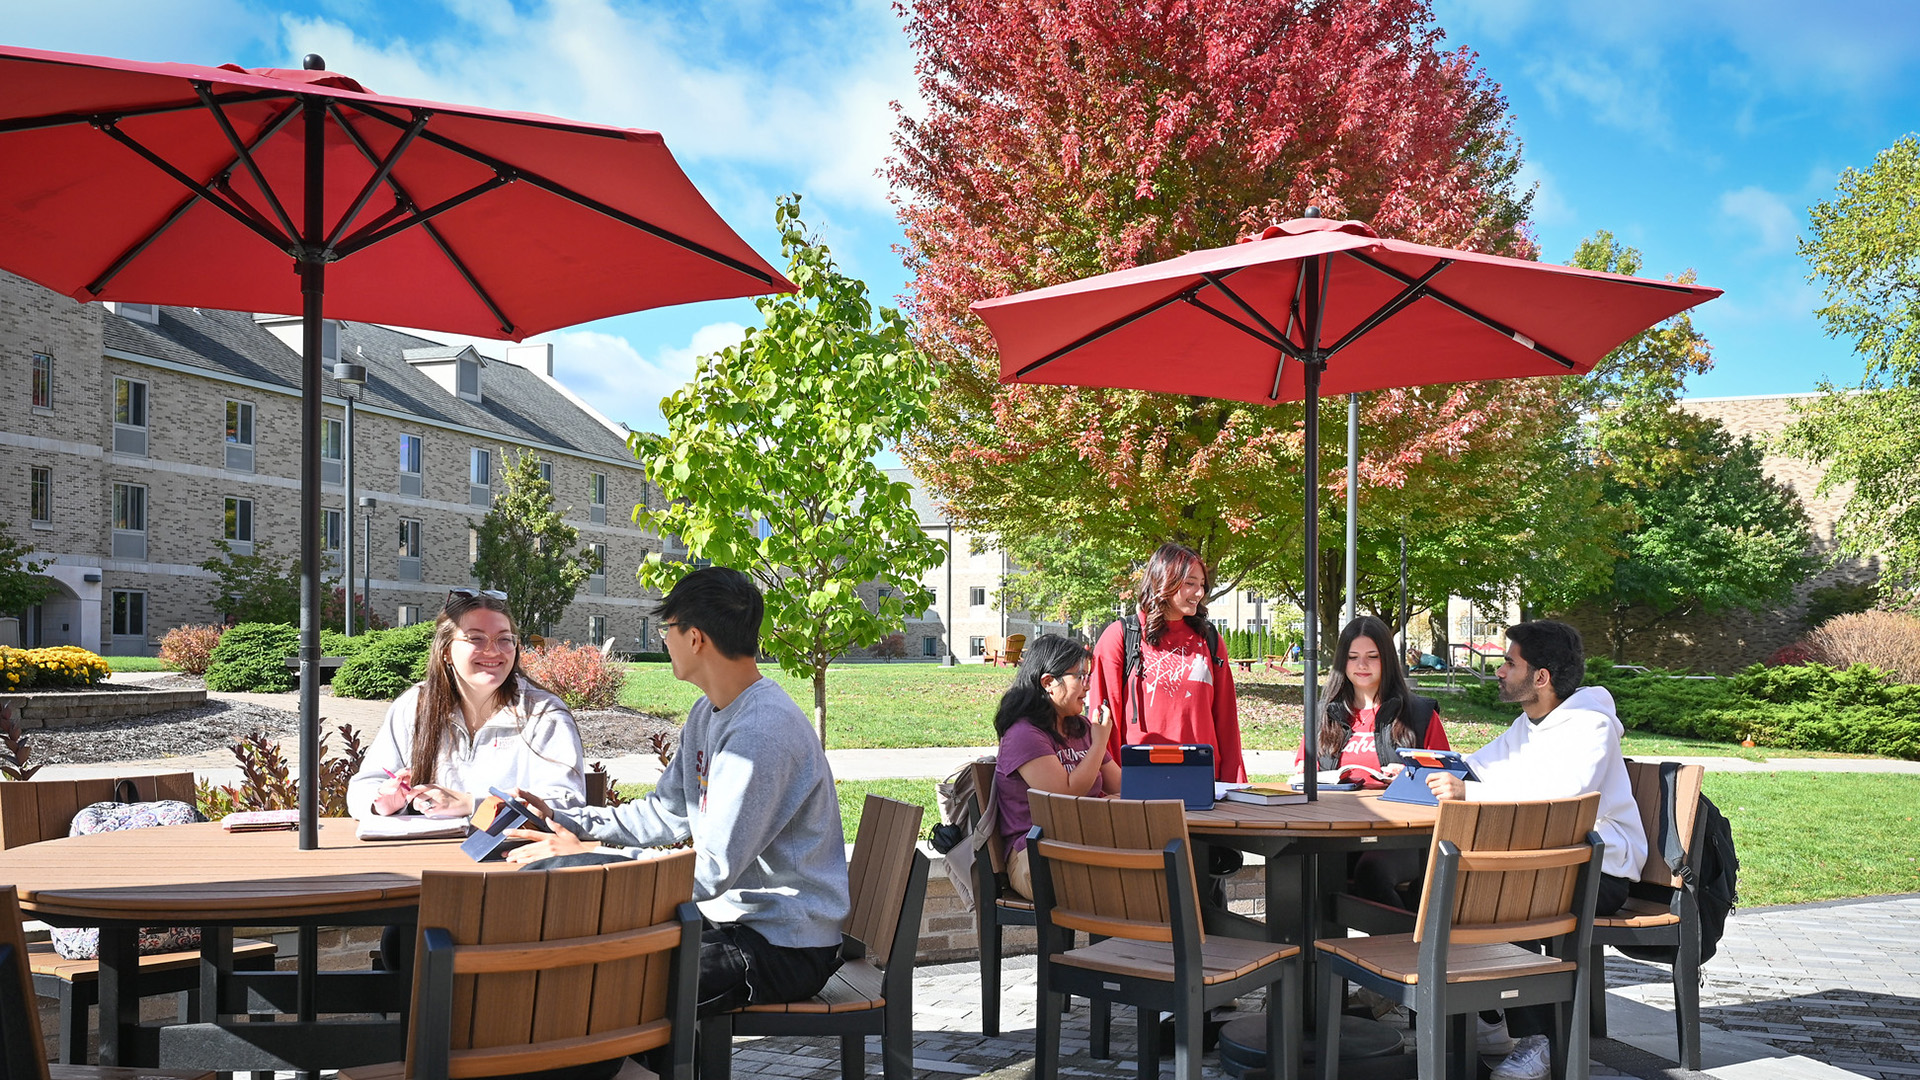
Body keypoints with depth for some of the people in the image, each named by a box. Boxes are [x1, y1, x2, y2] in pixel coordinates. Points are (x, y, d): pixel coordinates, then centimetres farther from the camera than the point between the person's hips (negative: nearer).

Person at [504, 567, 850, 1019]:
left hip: (785, 949, -10)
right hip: (735, 918, 10)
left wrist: (584, 860, -21)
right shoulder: (709, 712, 10)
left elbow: (710, 871, -25)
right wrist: (565, 821, 5)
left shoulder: (763, 732, -24)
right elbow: (666, 815, 16)